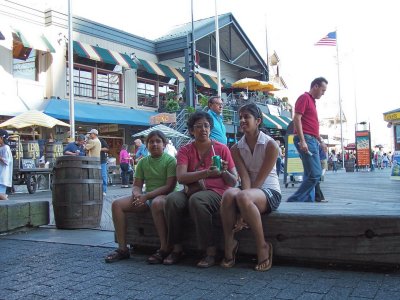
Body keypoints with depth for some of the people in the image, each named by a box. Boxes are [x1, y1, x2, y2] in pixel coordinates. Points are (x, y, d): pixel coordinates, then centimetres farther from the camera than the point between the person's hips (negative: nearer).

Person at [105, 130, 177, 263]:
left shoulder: (170, 160, -4)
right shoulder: (143, 162, 13)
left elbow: (170, 186, -14)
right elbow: (137, 185, 11)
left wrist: (147, 195, -20)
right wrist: (137, 195, -14)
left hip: (164, 196, -6)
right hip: (146, 197, 6)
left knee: (156, 203, -41)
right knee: (117, 204, -12)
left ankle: (164, 249, -31)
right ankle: (122, 248, -8)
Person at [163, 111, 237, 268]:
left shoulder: (222, 149, 5)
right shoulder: (185, 150, 7)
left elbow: (233, 181, 5)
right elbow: (181, 177, -11)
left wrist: (224, 172, -18)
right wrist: (206, 173, -25)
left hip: (216, 192, -2)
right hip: (192, 191, 3)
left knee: (196, 200, -35)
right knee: (172, 199, -29)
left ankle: (210, 251, -25)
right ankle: (177, 249, -13)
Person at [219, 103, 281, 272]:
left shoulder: (270, 145, -8)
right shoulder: (236, 149, 6)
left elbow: (260, 179, -14)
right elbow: (245, 178, -7)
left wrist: (244, 214, -20)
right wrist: (243, 210, -25)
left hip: (270, 192, -4)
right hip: (250, 191, 4)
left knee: (243, 196, -37)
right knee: (229, 194, -32)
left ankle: (262, 247, -19)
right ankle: (229, 245, -19)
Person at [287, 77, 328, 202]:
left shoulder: (312, 101, 23)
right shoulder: (304, 98, -5)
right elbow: (297, 118, -16)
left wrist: (321, 141, 27)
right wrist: (302, 140, -23)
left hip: (312, 140, 10)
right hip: (306, 140, -10)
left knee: (310, 175, 10)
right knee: (315, 174, -14)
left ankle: (308, 201, 14)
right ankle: (294, 201, -10)